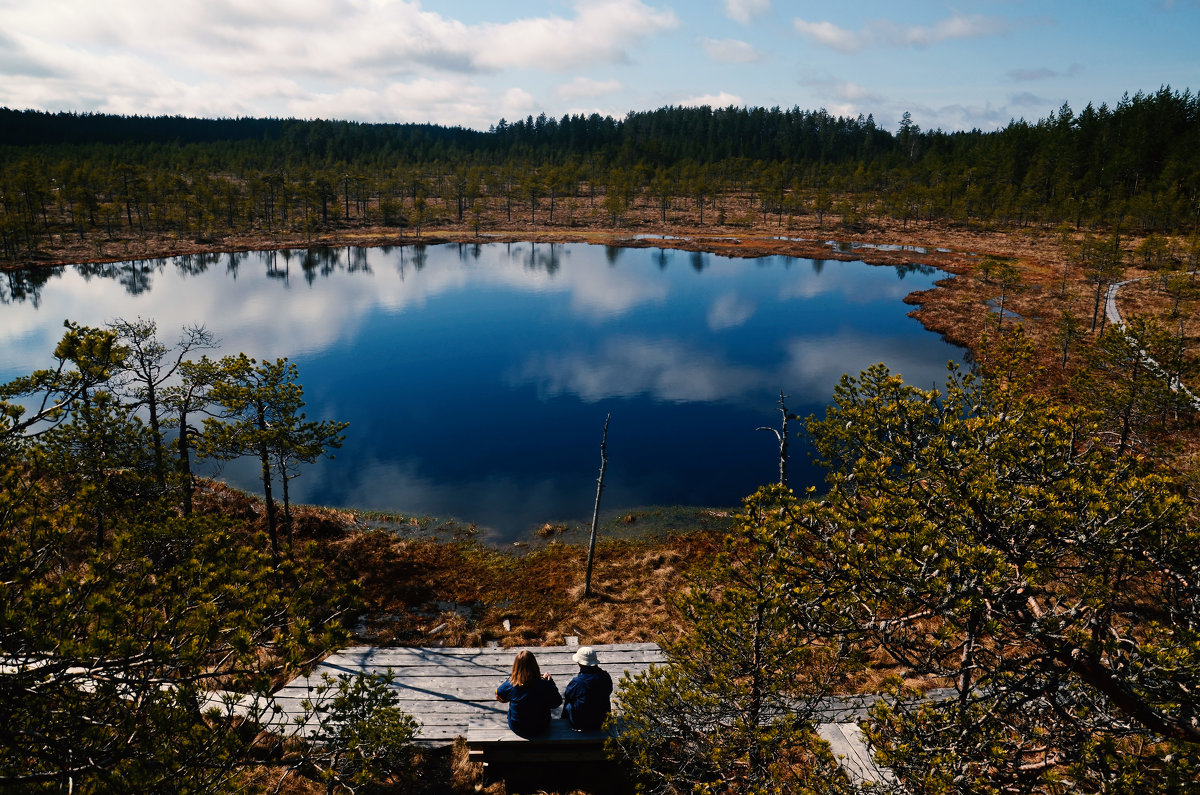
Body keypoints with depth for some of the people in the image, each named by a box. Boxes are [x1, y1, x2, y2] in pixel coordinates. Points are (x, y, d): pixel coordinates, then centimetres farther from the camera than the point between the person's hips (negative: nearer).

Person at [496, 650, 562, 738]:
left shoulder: (510, 684, -23)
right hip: (541, 729, -1)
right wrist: (550, 681, 0)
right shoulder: (545, 685, -26)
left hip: (516, 728, 1)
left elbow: (499, 695, 1)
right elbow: (557, 702, -8)